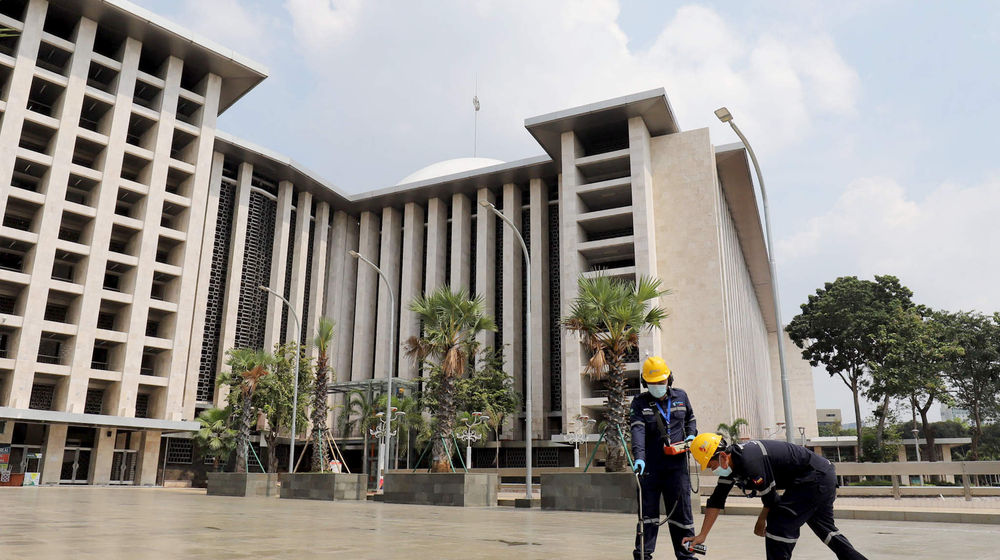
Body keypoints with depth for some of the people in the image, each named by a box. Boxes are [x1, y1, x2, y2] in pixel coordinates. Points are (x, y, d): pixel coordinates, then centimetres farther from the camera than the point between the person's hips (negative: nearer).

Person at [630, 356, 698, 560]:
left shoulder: (681, 396, 10)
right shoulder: (640, 403, 0)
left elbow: (690, 419, 26)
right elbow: (638, 431, -14)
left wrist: (691, 435, 5)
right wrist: (639, 457, -28)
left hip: (677, 465, 2)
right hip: (650, 466, -2)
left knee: (681, 510, 7)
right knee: (648, 511, 4)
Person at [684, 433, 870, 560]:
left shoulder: (749, 461, -30)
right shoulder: (730, 464, 1)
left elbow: (771, 499, -19)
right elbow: (716, 501, 5)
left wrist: (761, 521, 1)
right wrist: (702, 535, 5)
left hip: (816, 477, -10)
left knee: (779, 525, -13)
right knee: (825, 528, 24)